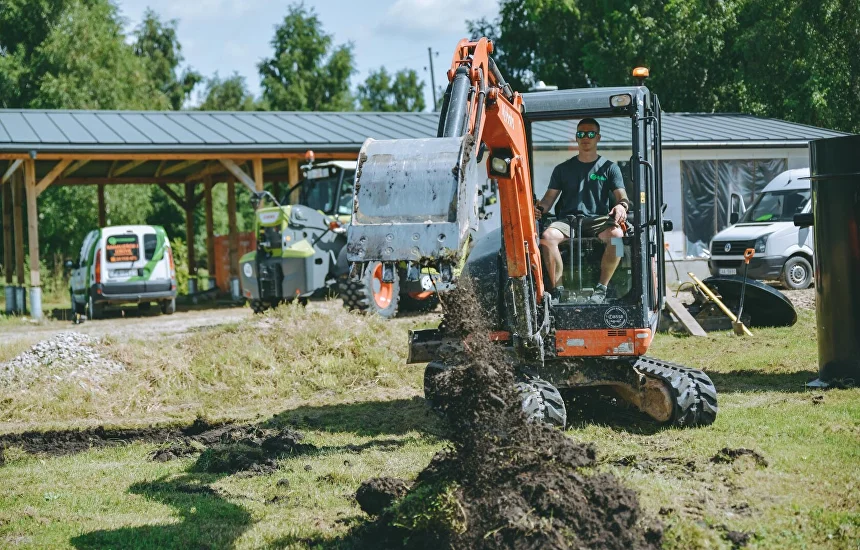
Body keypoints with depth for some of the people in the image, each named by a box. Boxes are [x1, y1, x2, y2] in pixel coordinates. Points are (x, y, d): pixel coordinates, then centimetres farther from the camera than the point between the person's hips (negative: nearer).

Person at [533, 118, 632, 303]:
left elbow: (621, 196, 4)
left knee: (616, 235, -37)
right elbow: (550, 197, 14)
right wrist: (540, 208, -10)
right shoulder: (563, 169, 20)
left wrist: (621, 206, -21)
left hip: (599, 219, -1)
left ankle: (601, 288, -29)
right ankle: (556, 290, -29)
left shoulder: (609, 168, 15)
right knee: (547, 237, -33)